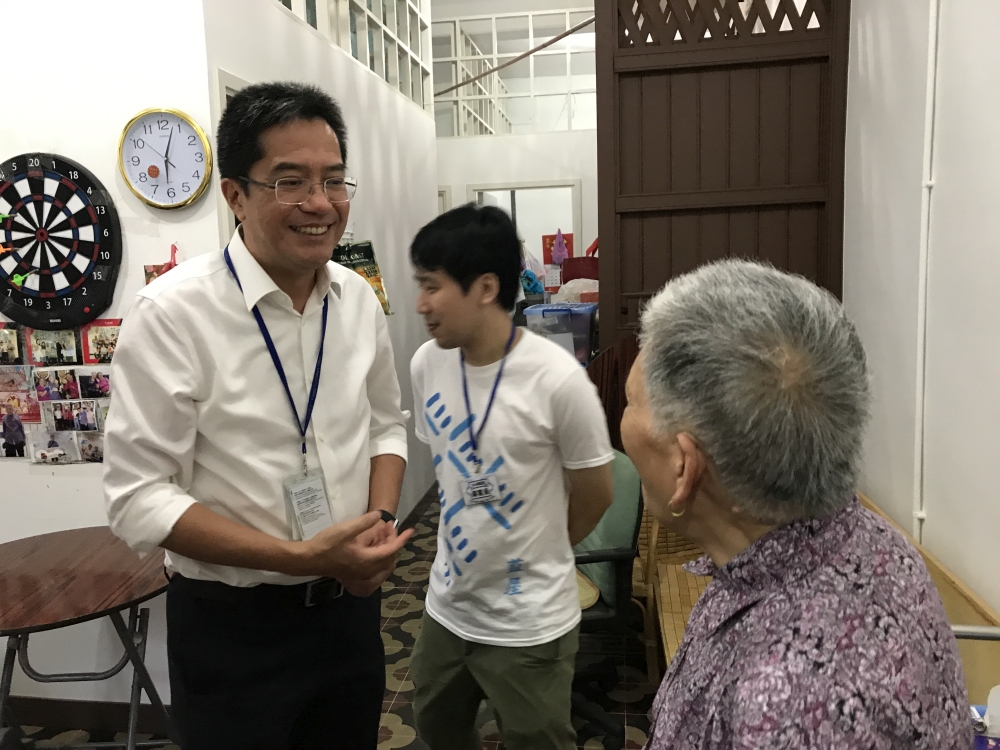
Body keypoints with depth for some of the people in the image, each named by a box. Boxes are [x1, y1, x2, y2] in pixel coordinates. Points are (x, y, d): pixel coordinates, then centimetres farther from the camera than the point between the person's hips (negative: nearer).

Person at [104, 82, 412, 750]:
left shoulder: (359, 299, -2)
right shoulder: (173, 313, -18)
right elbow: (139, 497, -17)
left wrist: (381, 522, -9)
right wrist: (299, 557, -23)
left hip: (352, 606, 5)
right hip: (233, 626, -5)